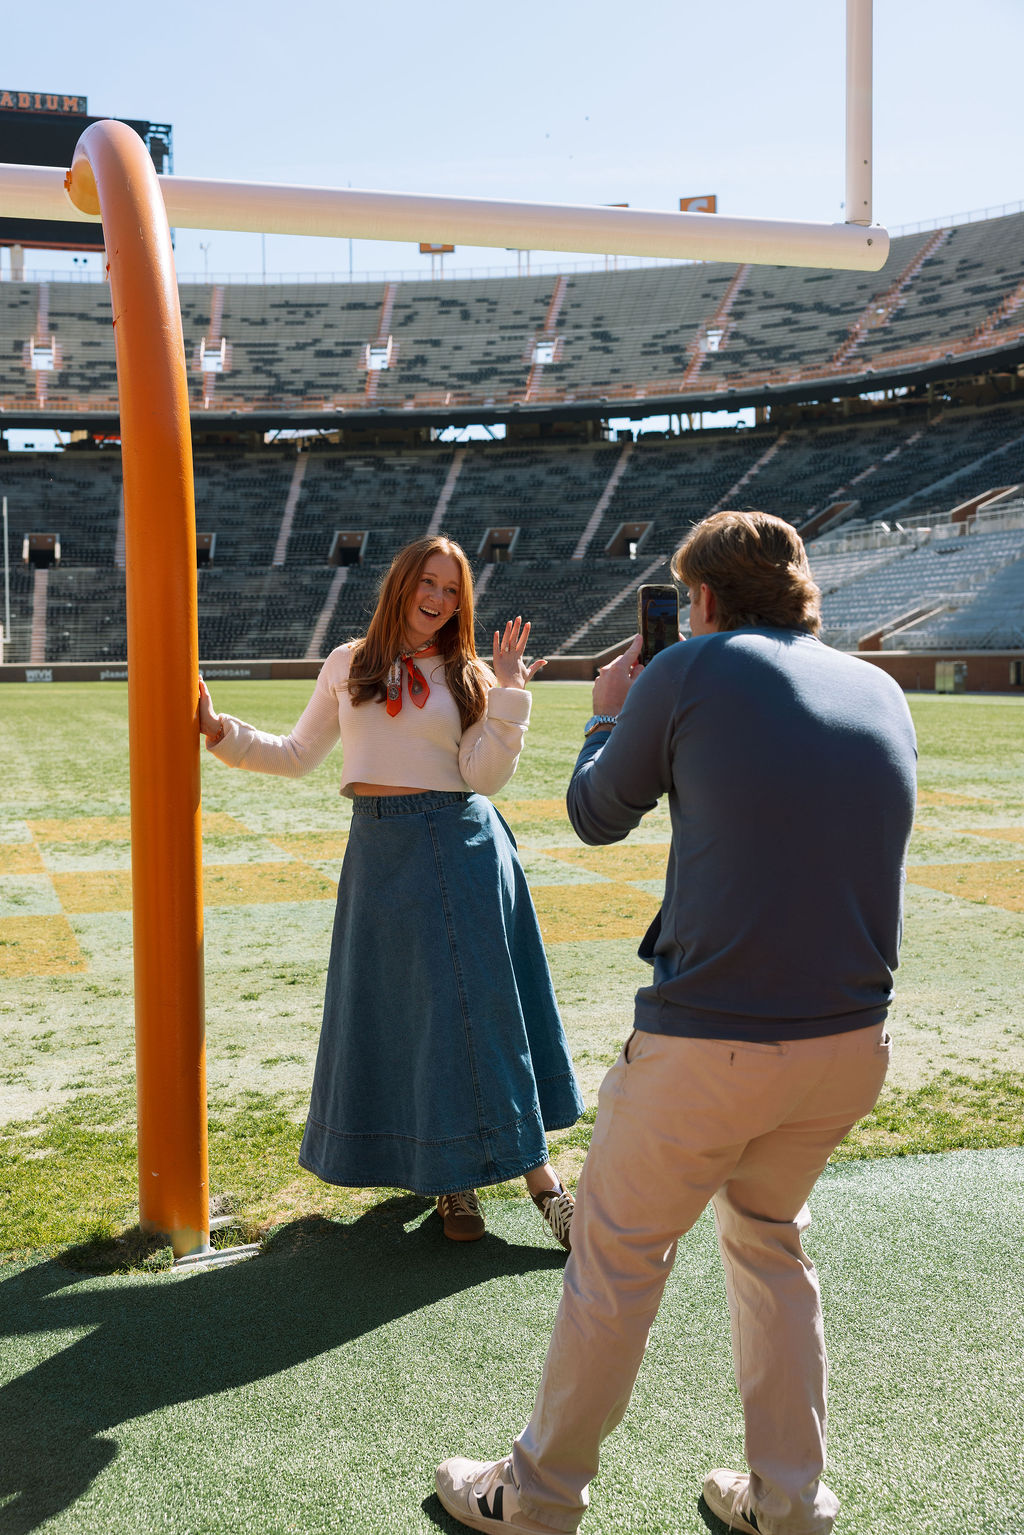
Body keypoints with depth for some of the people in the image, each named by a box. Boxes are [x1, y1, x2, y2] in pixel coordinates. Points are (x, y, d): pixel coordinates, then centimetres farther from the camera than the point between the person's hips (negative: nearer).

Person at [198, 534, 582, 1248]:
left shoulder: (468, 677, 5)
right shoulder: (349, 666, 8)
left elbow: (485, 775, -6)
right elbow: (299, 755, 12)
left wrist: (509, 693, -10)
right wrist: (221, 732, 3)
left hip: (461, 847, -2)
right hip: (380, 849, 2)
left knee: (479, 1004, -1)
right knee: (394, 1008, 5)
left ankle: (539, 1171, 7)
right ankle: (451, 1176, 18)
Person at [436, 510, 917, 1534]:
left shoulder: (692, 672, -8)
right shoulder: (881, 691, 8)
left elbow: (595, 815, 4)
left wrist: (609, 718, 22)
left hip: (709, 1041, -5)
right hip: (851, 1042, 6)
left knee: (617, 1255, 12)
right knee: (769, 1238, 26)